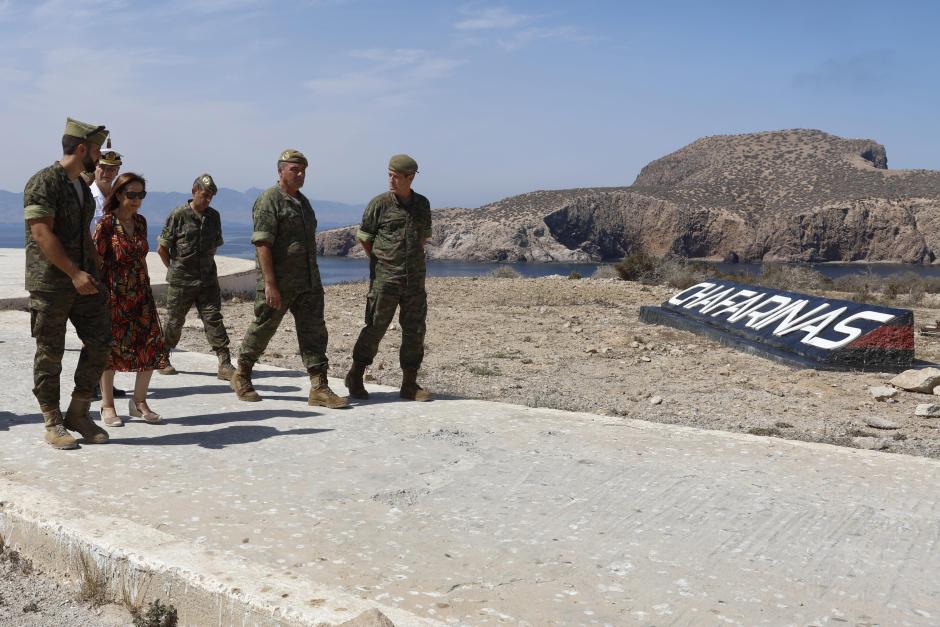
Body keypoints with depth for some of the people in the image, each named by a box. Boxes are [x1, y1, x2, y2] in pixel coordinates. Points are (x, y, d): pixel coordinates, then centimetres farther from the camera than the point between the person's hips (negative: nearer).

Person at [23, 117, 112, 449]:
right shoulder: (44, 182, -11)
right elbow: (42, 234, -18)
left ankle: (78, 414, 15)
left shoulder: (82, 186, 16)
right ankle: (53, 423, 11)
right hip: (50, 283, -8)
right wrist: (74, 273, -22)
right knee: (50, 354, 2)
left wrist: (93, 273, 16)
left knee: (99, 342, 3)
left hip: (84, 281, 8)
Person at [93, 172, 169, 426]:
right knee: (111, 347, 4)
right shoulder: (106, 225, -10)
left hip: (140, 292, 6)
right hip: (114, 294, -5)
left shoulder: (140, 222, 8)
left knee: (152, 346, -1)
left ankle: (139, 401, 14)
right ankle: (107, 405, 17)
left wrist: (147, 288, 15)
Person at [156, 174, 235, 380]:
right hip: (180, 282, -4)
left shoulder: (214, 216, 7)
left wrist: (205, 266, 14)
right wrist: (175, 269, 3)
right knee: (173, 322, 7)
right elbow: (162, 247, -4)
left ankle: (225, 365, -4)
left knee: (214, 320, -2)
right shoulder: (179, 215, -8)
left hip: (207, 279, 4)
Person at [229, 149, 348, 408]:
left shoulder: (303, 201, 16)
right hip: (278, 282, -7)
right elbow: (262, 244, -17)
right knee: (262, 330, 6)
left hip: (308, 283, 7)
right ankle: (241, 378, 25)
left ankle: (319, 389, 1)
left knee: (314, 333, 1)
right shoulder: (269, 201, -10)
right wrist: (270, 284, -23)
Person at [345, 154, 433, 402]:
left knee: (415, 331, 4)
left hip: (415, 278, 4)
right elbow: (363, 237, 3)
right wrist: (381, 262, 7)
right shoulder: (379, 204, -5)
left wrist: (414, 261, 14)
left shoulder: (422, 204, 8)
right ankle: (355, 377, 16)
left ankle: (409, 385, 13)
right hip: (385, 279, -4)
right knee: (375, 328, 0)